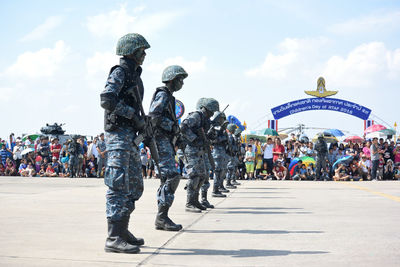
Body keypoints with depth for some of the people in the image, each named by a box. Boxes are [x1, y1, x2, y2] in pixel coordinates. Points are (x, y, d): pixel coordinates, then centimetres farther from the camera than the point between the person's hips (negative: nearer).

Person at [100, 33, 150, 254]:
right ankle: (114, 239, -13)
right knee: (118, 185, -13)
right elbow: (106, 99, -21)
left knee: (135, 186, 12)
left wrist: (142, 123, 15)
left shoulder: (135, 76, 21)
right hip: (118, 133, -10)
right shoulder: (119, 72, -7)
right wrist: (134, 115, -18)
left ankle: (122, 230, 21)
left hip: (130, 136, 10)